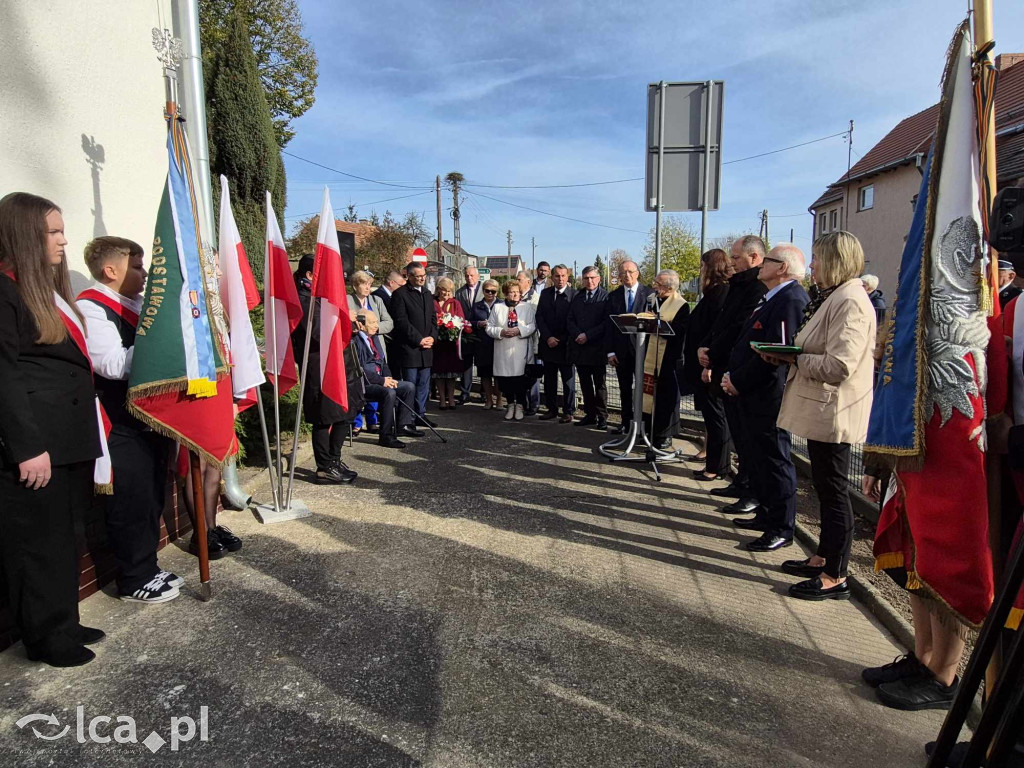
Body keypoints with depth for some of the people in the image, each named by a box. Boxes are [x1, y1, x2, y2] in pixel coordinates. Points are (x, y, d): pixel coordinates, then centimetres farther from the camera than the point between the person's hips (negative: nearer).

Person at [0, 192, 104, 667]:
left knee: (61, 537, 16)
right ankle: (46, 638, 19)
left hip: (66, 437, 9)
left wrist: (80, 436, 18)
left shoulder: (45, 288, 16)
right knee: (38, 543, 4)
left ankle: (63, 624, 29)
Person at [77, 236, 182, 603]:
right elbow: (113, 365, -25)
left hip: (152, 419, 9)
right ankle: (134, 581, 16)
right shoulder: (91, 307, -13)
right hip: (121, 429, -9)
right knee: (131, 505, 1)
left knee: (152, 501, 17)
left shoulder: (139, 304, 14)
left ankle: (148, 569, 31)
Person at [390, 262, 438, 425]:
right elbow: (401, 321, -12)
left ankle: (421, 414, 19)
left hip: (426, 347, 7)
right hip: (409, 348, -7)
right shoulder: (400, 294, -5)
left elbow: (433, 318, 18)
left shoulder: (427, 295, 18)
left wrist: (432, 337, 1)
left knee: (424, 384, 10)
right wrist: (419, 339, -14)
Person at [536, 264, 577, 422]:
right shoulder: (545, 293, 8)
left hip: (566, 344, -4)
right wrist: (548, 337, -7)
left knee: (568, 379, 3)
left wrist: (561, 340, -10)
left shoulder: (574, 294, -6)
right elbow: (539, 316, 5)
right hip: (548, 343, 4)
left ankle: (568, 412, 10)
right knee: (549, 379, 9)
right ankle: (551, 409, 19)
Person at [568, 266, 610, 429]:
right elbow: (571, 320, 10)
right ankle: (590, 414, 19)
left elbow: (606, 322, -10)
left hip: (597, 347, -5)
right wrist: (578, 335, -8)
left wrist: (587, 335, -14)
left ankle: (602, 417, 11)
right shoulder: (577, 297, 13)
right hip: (579, 347, 5)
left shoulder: (606, 297, -4)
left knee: (599, 384, 3)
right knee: (585, 384, 10)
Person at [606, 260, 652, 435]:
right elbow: (610, 325, 5)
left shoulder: (649, 294, -2)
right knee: (625, 389, 10)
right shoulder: (614, 296, 7)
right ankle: (626, 422, 20)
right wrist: (610, 351, -1)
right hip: (621, 349, 3)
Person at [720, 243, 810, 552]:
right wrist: (731, 376, 5)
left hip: (768, 397, -10)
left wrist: (738, 381, -16)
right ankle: (766, 514, 33)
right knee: (757, 457, 19)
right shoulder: (773, 299, 17)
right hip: (752, 396, 10)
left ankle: (781, 529, 11)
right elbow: (747, 344, 18)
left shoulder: (791, 300, -17)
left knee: (773, 460, -1)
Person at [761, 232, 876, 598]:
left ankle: (834, 577, 12)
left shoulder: (851, 301, -18)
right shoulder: (831, 297, 15)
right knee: (825, 489, 18)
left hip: (833, 413, -10)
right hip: (820, 410, 10)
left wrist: (793, 358, -14)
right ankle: (822, 559, 31)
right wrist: (786, 355, 3)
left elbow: (838, 366, -26)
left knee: (833, 491, -1)